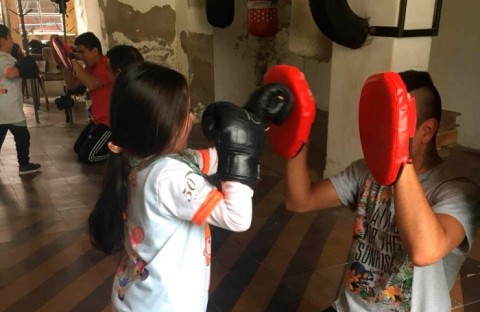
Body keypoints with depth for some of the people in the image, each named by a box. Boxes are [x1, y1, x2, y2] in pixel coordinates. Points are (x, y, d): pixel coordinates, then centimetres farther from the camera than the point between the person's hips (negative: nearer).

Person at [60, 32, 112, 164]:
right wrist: (64, 63, -4)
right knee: (77, 148, 19)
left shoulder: (108, 65, -22)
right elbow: (72, 85, 9)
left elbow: (91, 84, -38)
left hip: (111, 121, -10)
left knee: (86, 156, -7)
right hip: (98, 119, 10)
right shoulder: (91, 67, 9)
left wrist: (74, 63, -31)